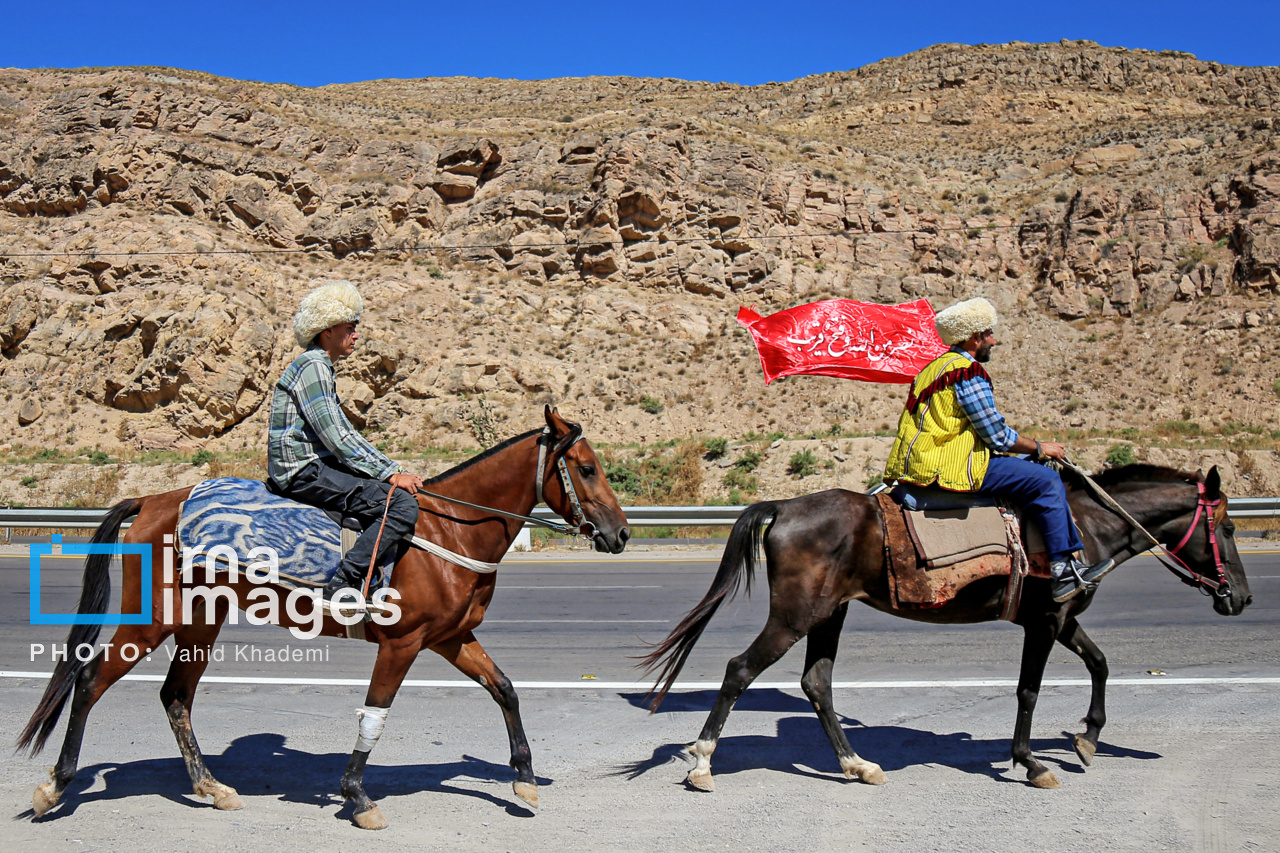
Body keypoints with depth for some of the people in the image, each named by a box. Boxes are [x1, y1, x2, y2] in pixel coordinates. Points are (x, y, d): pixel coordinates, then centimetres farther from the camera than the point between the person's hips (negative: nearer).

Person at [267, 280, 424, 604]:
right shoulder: (312, 366, -11)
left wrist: (394, 470, 13)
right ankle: (344, 584, -24)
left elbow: (345, 435, 22)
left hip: (315, 466, 11)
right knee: (403, 504, -21)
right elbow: (336, 437, -19)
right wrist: (390, 474, -16)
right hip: (302, 471, -11)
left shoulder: (321, 368, 21)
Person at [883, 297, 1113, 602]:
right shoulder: (968, 372, -11)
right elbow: (998, 436, -11)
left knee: (1027, 465, 22)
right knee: (1046, 480, -8)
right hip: (949, 469, -10)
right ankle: (1065, 570, -6)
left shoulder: (937, 367, 19)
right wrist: (1040, 448, 6)